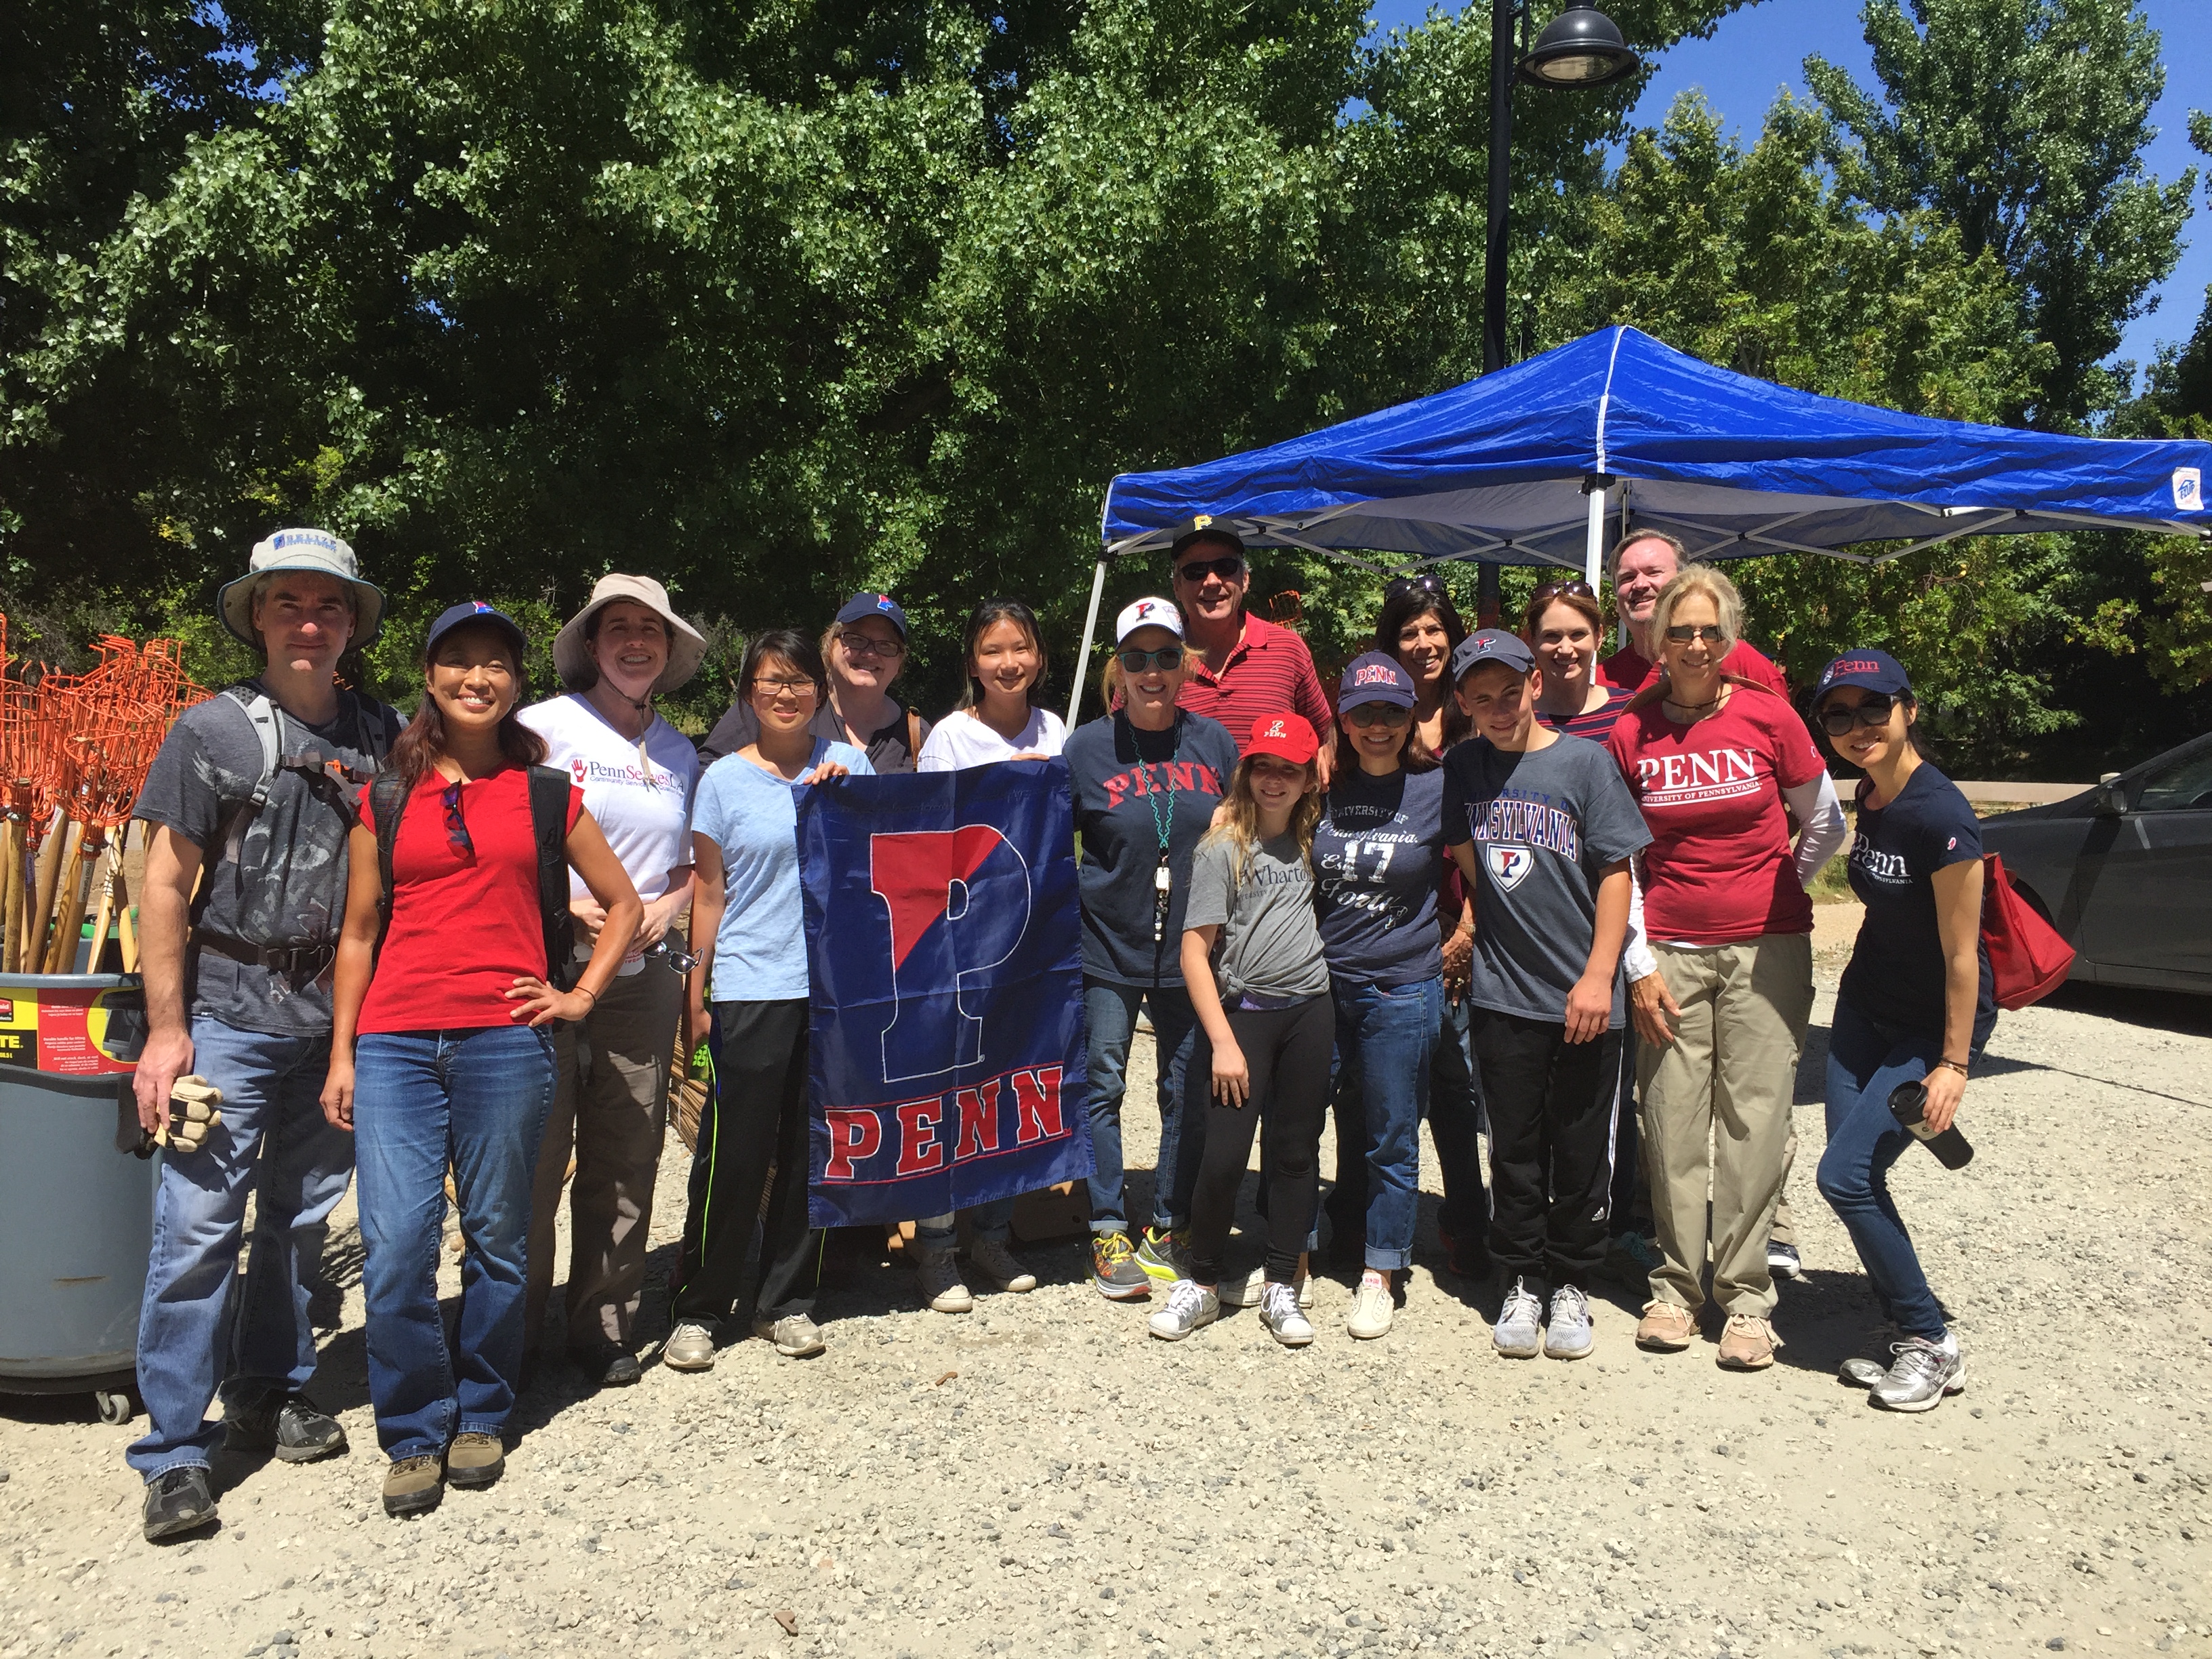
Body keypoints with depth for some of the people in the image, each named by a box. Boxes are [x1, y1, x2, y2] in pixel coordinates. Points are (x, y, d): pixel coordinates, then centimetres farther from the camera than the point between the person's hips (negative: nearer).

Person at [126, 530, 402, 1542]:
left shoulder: (383, 735, 6)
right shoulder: (213, 729, -3)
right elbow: (165, 886, -5)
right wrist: (166, 1030, -10)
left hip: (339, 1015, 4)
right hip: (230, 1011, -3)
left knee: (303, 1217, 14)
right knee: (199, 1224, -4)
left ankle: (267, 1391, 31)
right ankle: (174, 1451, 7)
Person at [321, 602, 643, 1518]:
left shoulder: (547, 795, 9)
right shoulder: (386, 797, 11)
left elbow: (623, 903, 16)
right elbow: (358, 932, 12)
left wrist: (580, 995, 6)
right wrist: (341, 1055, 8)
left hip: (504, 1040, 0)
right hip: (395, 1044, 1)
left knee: (496, 1241, 6)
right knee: (394, 1247, -6)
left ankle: (480, 1417, 25)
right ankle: (414, 1435, 11)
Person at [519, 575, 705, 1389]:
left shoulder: (679, 751, 12)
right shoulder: (543, 727, -2)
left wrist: (666, 907, -1)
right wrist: (564, 905, -15)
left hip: (643, 976, 4)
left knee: (626, 1160, 8)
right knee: (534, 1156, -2)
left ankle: (606, 1327, 22)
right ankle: (508, 1337, 14)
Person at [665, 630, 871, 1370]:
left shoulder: (850, 764, 8)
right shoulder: (725, 779, 2)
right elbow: (710, 894, 4)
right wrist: (695, 996, 1)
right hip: (750, 987, -2)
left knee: (813, 1150, 9)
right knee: (733, 1153, -1)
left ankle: (787, 1302, 23)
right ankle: (697, 1309, 14)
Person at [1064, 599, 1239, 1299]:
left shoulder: (1214, 742, 2)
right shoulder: (1087, 746, -4)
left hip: (1190, 951, 2)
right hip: (1107, 950, -2)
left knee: (1189, 1094, 9)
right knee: (1102, 1087, 2)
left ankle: (1169, 1230, 25)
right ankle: (1108, 1233, 15)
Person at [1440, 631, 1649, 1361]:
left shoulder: (1585, 761, -5)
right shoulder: (1462, 768, 5)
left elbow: (1616, 874, -6)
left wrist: (1599, 976, -11)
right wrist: (1476, 929, 9)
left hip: (1583, 997, -2)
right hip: (1502, 992, 2)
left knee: (1581, 1150, 6)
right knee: (1514, 1147, 9)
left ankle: (1571, 1286, 22)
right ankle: (1521, 1282, 22)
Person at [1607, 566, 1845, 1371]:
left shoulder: (1768, 716, -2)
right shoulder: (1630, 732, 1)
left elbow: (1827, 825, 12)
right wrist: (1637, 966, 0)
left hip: (1767, 949, -1)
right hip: (1671, 951, 1)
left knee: (1754, 1120, 0)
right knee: (1672, 1123, 3)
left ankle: (1746, 1296, 11)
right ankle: (1675, 1285, 16)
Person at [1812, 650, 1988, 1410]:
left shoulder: (1940, 815, -25)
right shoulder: (1871, 795, 0)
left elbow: (1961, 954, -20)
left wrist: (1954, 1063, -16)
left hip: (1933, 1025, -8)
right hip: (1867, 1006, 8)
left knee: (1846, 1175, -10)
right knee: (1856, 1179, 4)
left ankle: (1933, 1345, 7)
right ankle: (1911, 1334, 19)